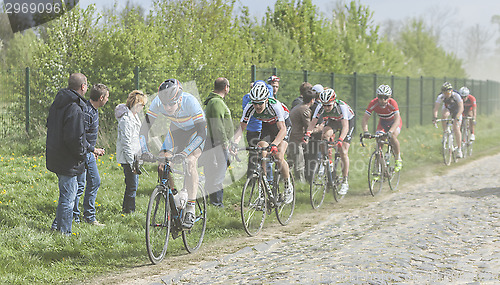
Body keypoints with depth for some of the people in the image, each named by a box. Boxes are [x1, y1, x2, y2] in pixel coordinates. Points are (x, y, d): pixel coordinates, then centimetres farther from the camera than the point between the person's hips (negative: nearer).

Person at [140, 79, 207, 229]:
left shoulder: (190, 102, -38)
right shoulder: (157, 102, -27)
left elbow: (202, 133, -40)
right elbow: (146, 127, -21)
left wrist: (185, 153, -51)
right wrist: (143, 150, -37)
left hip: (195, 130, -5)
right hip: (177, 129, 5)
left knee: (190, 161, -27)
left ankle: (190, 211, -27)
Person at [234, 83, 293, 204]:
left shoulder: (275, 105, -38)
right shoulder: (250, 108, -26)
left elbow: (282, 129, -44)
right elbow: (241, 127, -23)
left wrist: (274, 145, -60)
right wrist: (234, 143, -41)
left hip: (283, 125, -4)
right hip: (267, 126, 4)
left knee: (279, 157, -20)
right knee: (261, 155, -14)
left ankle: (288, 186, 1)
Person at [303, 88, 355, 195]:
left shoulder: (342, 107, -38)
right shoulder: (320, 108, -27)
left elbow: (345, 127, -44)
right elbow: (312, 123, -27)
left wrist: (340, 140, -58)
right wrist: (307, 135, -44)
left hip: (347, 121, -4)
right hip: (332, 121, 4)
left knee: (343, 152, -12)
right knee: (325, 135, -30)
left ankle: (345, 182, -4)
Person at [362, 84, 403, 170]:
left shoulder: (392, 103, -33)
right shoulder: (373, 103, -27)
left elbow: (397, 120, -42)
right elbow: (365, 119, -28)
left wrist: (390, 132, -57)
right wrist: (365, 131, -46)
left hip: (394, 122, -3)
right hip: (383, 122, 3)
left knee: (393, 137, -30)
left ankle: (398, 159, -9)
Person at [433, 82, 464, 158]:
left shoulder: (456, 96, -34)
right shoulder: (441, 97, -28)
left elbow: (461, 108, -42)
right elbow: (436, 108, -34)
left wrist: (457, 117, -57)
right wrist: (435, 117, -53)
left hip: (456, 110, -2)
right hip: (447, 109, 2)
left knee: (456, 129, -13)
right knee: (444, 115, -35)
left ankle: (459, 149, -4)